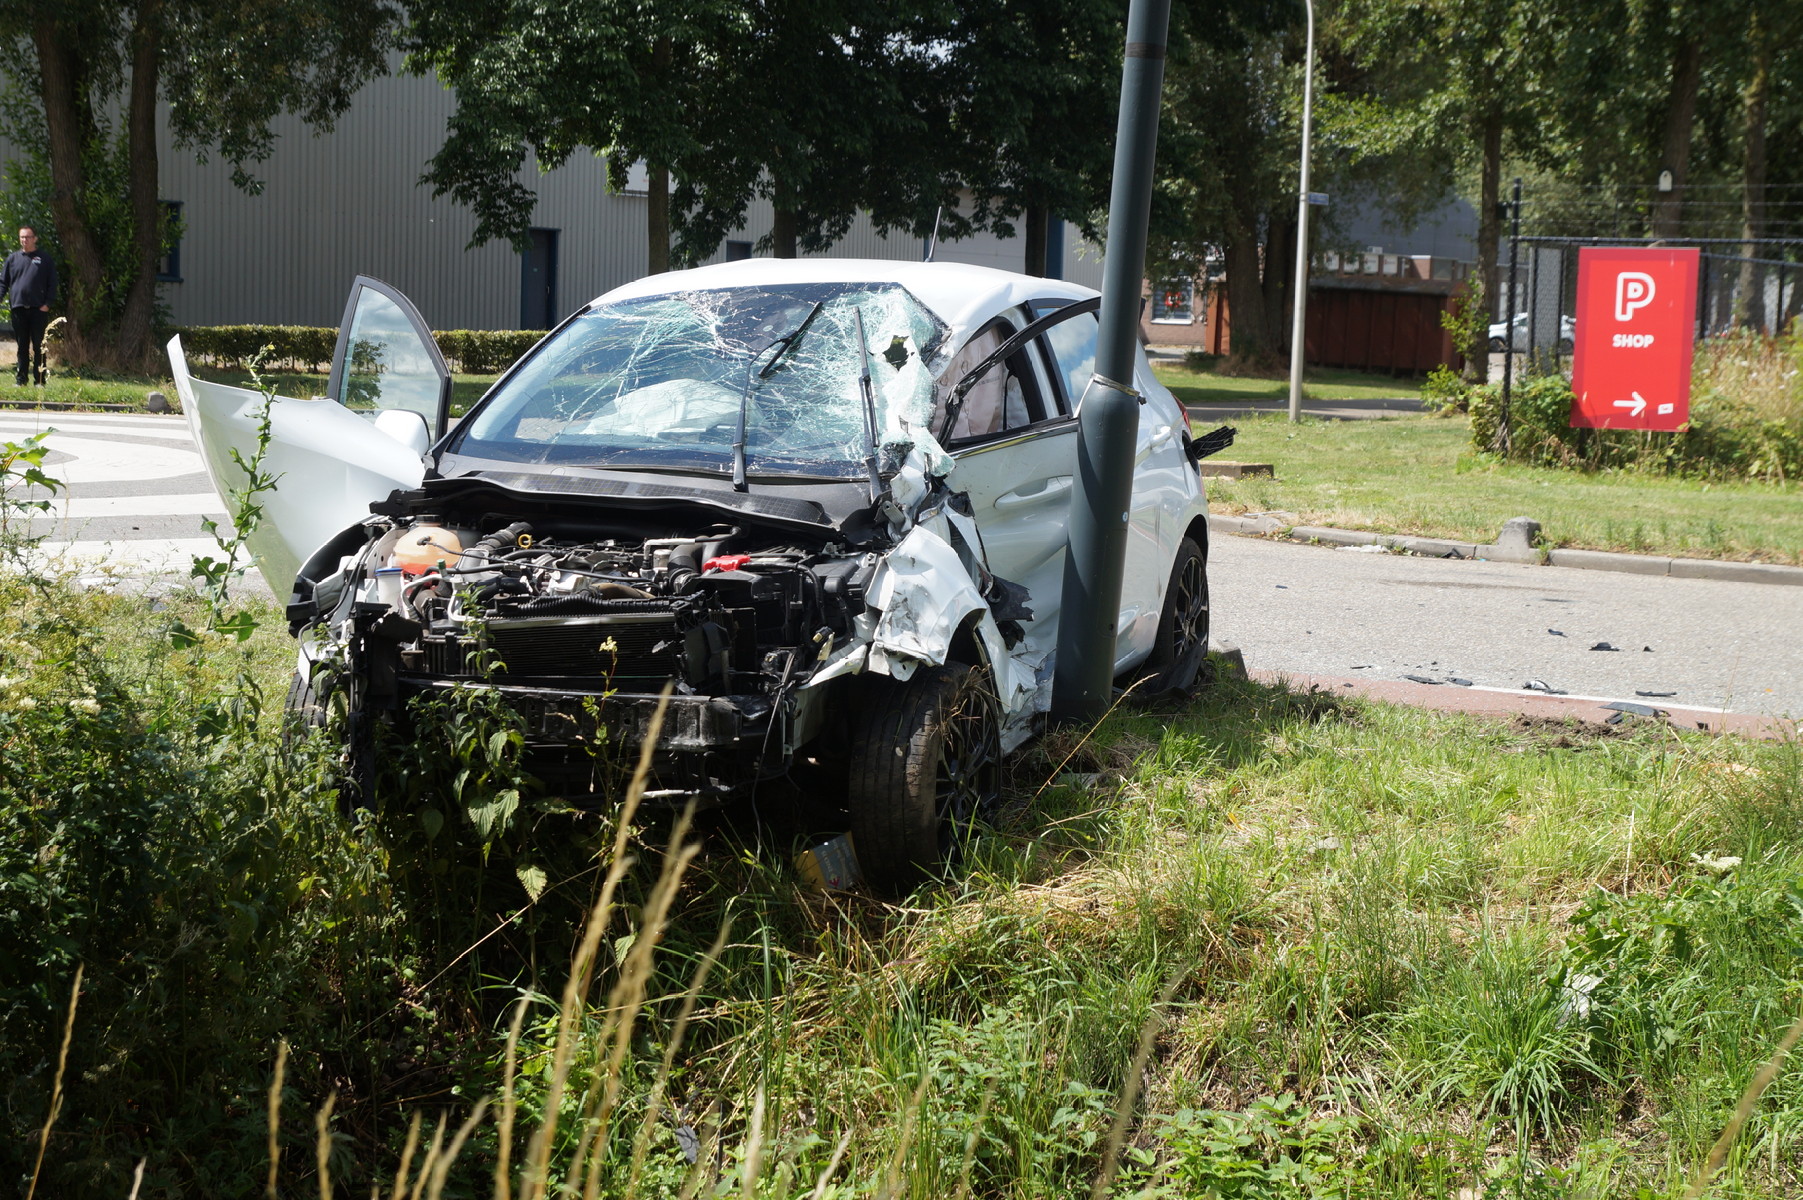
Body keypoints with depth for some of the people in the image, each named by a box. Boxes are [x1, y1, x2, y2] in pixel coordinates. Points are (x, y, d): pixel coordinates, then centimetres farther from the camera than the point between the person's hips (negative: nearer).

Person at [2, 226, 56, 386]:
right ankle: (22, 379, 10)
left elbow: (52, 283, 3)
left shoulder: (44, 259, 5)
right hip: (18, 308, 2)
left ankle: (39, 380, 2)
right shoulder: (12, 258, 12)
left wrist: (48, 303, -8)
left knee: (39, 346, -1)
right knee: (22, 346, 6)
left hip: (39, 309, -2)